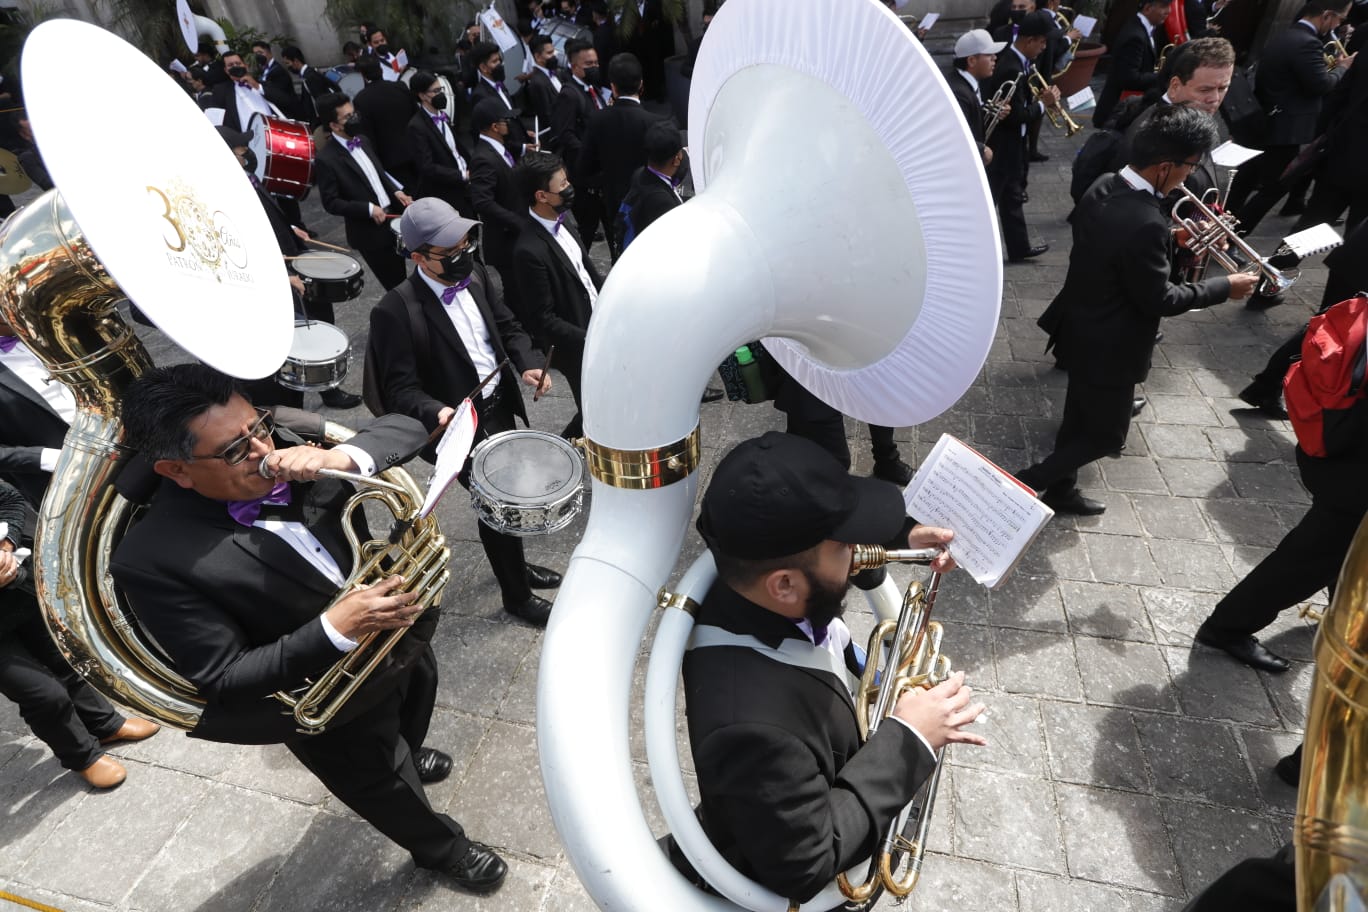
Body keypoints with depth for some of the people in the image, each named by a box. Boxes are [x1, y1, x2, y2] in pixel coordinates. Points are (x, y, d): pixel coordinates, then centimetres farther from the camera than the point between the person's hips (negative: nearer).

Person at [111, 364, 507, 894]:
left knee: (413, 716, 36)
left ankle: (405, 758, 71)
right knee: (387, 787, 23)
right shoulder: (153, 559, -29)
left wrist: (342, 457, -33)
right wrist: (335, 629, -40)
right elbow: (224, 682, -26)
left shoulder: (292, 436, -18)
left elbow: (403, 428, -13)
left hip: (400, 635, 5)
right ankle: (440, 847, 55)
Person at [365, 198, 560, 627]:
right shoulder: (396, 310, -23)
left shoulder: (474, 275, -2)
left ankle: (515, 566, 50)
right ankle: (517, 595, 30)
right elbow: (400, 387, -20)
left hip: (502, 406, 7)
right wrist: (435, 412, -39)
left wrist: (529, 363, -11)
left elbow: (507, 326, 8)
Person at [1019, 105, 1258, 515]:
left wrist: (1175, 238, 9)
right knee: (1106, 434, 10)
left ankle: (1061, 490, 38)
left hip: (1079, 328, 9)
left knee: (1081, 416, 23)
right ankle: (1025, 483, 12)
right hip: (1106, 346, -9)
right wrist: (1225, 287, -6)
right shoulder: (1145, 224, -31)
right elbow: (1157, 300, -19)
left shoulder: (1102, 187, -5)